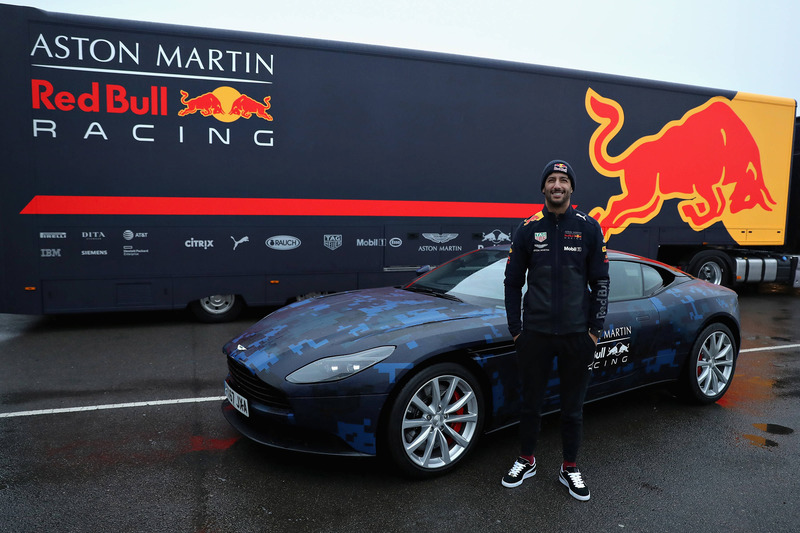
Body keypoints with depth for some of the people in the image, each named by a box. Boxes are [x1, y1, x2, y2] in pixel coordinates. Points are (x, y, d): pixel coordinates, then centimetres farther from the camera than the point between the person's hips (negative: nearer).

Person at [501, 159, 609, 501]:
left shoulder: (588, 228, 1)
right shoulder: (527, 229, 1)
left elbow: (600, 282, 4)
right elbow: (513, 283, 4)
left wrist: (595, 329, -1)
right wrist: (515, 330, 1)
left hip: (577, 334, 0)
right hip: (536, 332, 0)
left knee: (573, 406, 12)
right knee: (531, 402, 11)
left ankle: (570, 469, 29)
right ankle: (527, 461, 31)